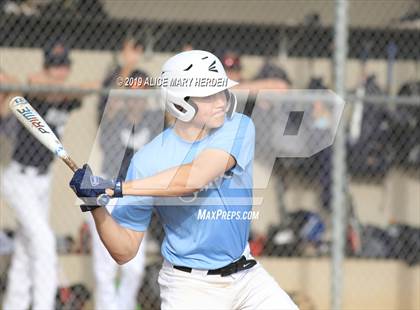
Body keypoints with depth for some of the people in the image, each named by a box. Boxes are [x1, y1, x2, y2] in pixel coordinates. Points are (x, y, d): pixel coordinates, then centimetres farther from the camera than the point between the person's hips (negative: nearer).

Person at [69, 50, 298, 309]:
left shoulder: (238, 128, -9)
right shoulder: (148, 159, -12)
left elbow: (196, 176, -28)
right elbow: (125, 252, -9)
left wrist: (114, 188, -30)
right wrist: (96, 207, -27)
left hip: (246, 275, 3)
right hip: (191, 286, -3)